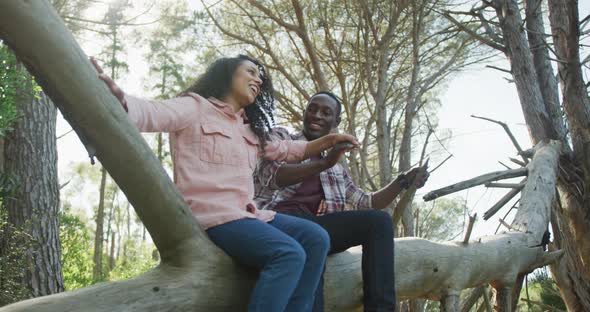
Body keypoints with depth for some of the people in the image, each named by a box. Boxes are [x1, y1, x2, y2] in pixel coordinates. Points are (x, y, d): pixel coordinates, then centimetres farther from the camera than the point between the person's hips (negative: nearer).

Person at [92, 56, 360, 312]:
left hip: (245, 213, 8)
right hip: (211, 214, -8)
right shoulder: (195, 107, 3)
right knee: (290, 254, -26)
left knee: (315, 238, -9)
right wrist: (117, 97, -36)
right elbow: (149, 113, -14)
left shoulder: (249, 129, 26)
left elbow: (284, 150, 37)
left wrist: (327, 142, 27)